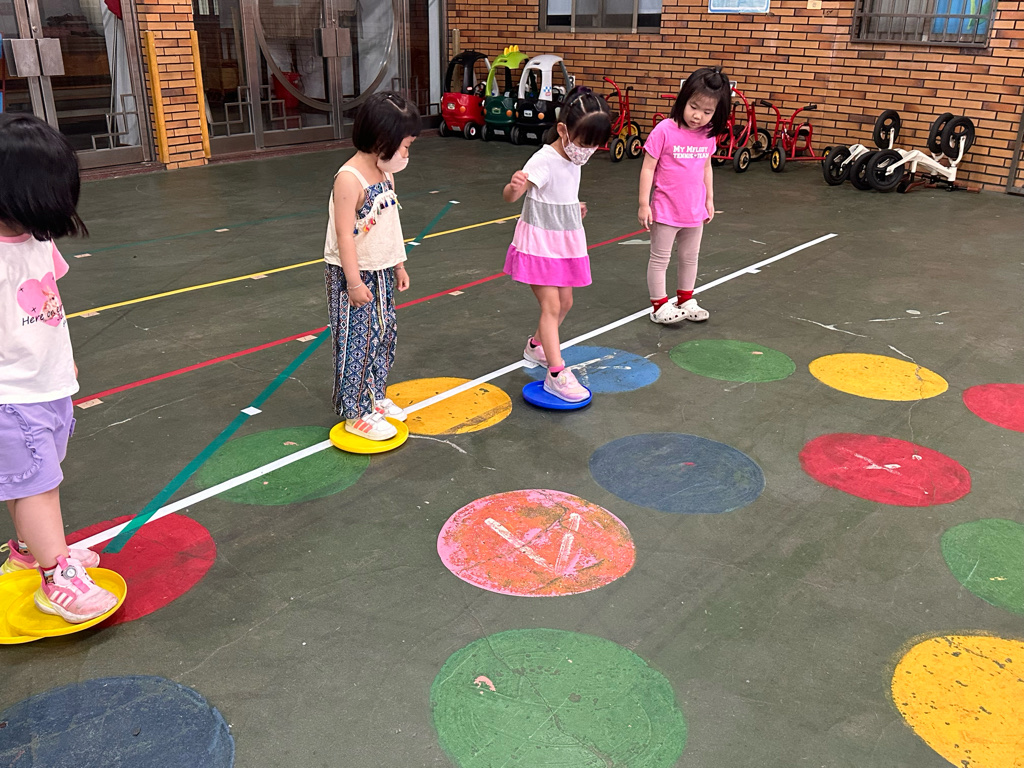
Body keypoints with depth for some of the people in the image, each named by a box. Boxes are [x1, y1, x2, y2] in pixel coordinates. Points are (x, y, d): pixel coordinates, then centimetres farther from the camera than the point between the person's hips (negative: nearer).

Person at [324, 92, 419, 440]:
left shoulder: (386, 172, 6)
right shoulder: (349, 178, -22)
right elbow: (344, 233, -23)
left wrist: (399, 265, 17)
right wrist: (355, 282, -22)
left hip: (381, 272, 9)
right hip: (354, 275, -9)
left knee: (384, 335, 16)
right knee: (358, 342, 0)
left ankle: (374, 398, 32)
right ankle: (356, 414, 12)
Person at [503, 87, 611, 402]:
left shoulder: (574, 158, 2)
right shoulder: (544, 161, -22)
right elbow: (510, 195, -36)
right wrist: (514, 187, -55)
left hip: (565, 243, 8)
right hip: (538, 244, -8)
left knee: (564, 302, 16)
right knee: (551, 305, -11)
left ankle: (537, 345, 39)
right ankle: (556, 374, -9)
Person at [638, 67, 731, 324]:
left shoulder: (708, 135, -1)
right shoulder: (665, 131, -17)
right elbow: (648, 168, -14)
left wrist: (709, 199, 16)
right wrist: (644, 204, -15)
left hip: (694, 212, 6)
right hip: (665, 211, -6)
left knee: (690, 258, 18)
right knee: (660, 259, 6)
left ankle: (685, 300, 34)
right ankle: (659, 306, 17)